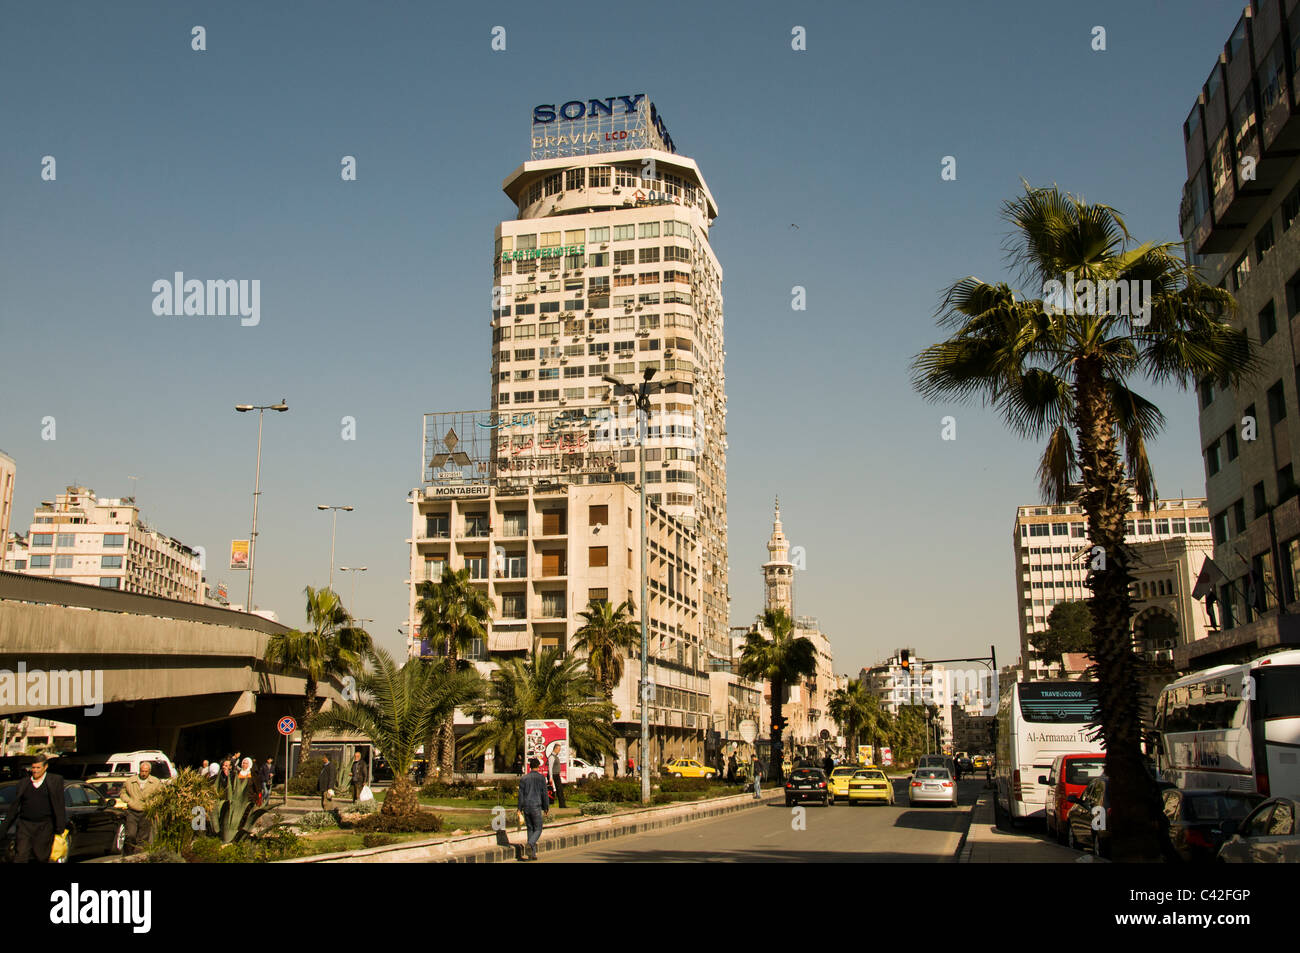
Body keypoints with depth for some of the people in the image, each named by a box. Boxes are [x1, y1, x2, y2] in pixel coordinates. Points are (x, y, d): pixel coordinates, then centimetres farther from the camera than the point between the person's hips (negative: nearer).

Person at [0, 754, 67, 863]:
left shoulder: (55, 781, 2)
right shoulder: (23, 783, 12)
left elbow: (60, 806, -2)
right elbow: (13, 807, 15)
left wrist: (61, 828, -9)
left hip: (44, 828, -2)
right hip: (24, 826, 2)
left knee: (42, 858, 2)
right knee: (20, 858, -7)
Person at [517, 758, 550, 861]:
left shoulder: (523, 778, 6)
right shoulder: (541, 778, -4)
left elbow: (521, 794, 4)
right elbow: (544, 794, -4)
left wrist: (520, 808, 7)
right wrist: (546, 808, 4)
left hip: (526, 807, 4)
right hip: (536, 806, -4)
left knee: (530, 829, 12)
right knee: (538, 830, 4)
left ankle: (532, 854, 9)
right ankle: (531, 844, -25)